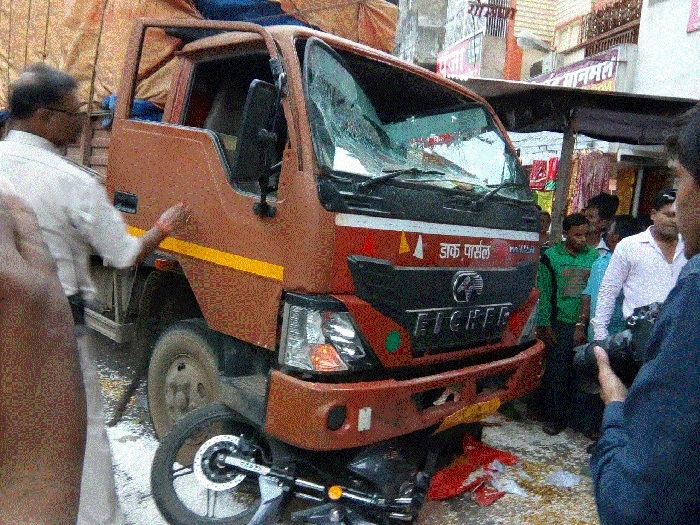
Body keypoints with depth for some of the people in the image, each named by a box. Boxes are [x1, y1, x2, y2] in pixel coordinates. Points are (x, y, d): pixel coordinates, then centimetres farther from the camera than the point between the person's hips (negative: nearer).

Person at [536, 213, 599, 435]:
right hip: (560, 324, -2)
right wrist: (544, 325, -3)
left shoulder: (594, 257, 6)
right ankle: (555, 417, 13)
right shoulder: (551, 257, 0)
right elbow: (543, 294, 0)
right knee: (556, 372, 1)